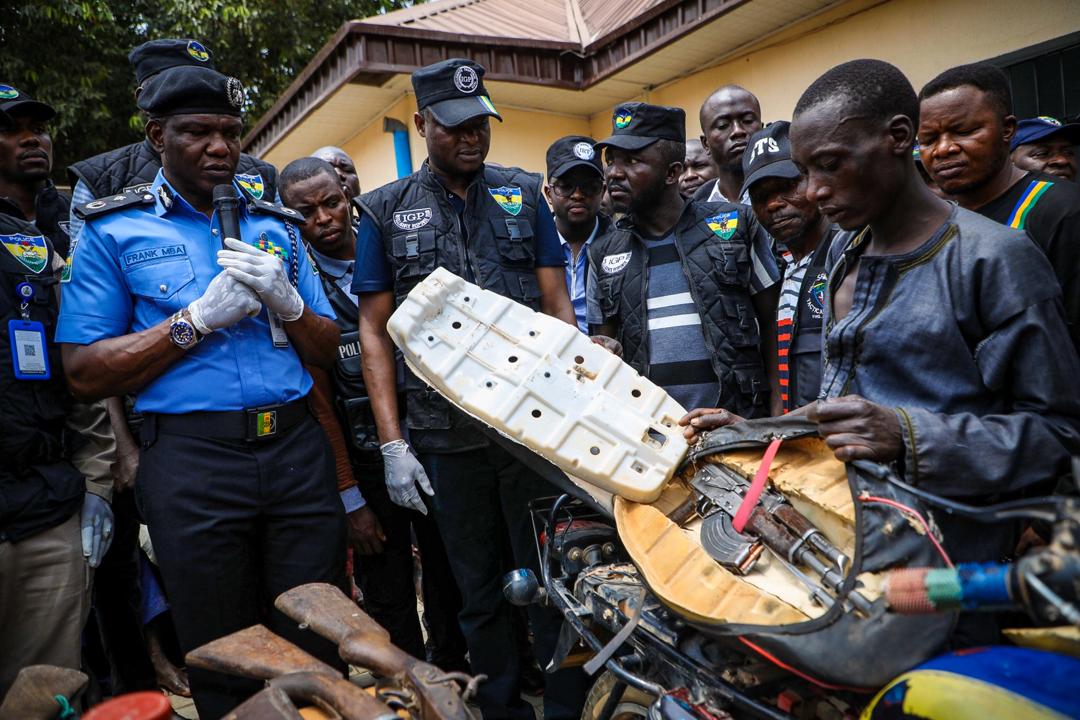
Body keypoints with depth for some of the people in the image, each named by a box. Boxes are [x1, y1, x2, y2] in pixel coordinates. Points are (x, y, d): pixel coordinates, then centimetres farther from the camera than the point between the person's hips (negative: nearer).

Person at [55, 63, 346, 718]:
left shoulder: (277, 226, 13)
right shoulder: (115, 232, 4)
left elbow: (327, 354, 12)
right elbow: (85, 374, -3)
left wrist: (285, 301, -8)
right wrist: (198, 319, -12)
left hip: (297, 449, 3)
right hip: (193, 461, -2)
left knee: (319, 651, 11)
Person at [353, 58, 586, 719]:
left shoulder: (524, 194, 8)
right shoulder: (386, 211, 6)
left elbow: (558, 305, 7)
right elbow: (375, 331, 4)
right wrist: (392, 444, -3)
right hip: (444, 431, 0)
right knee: (479, 588, 13)